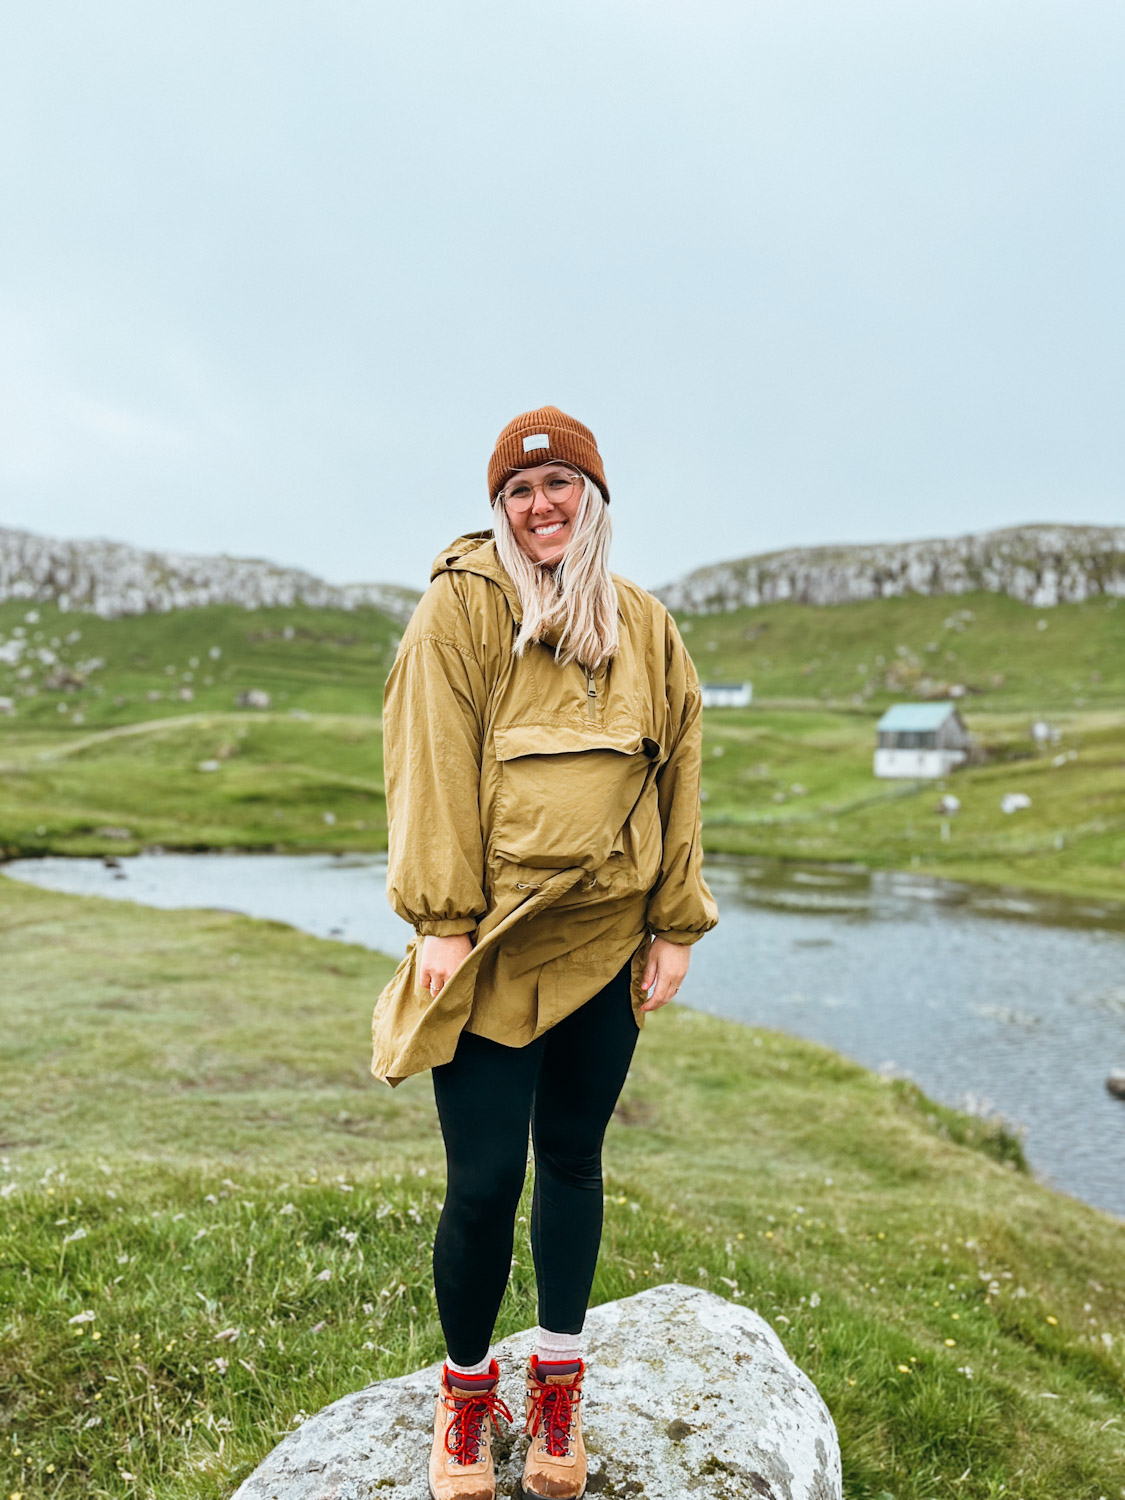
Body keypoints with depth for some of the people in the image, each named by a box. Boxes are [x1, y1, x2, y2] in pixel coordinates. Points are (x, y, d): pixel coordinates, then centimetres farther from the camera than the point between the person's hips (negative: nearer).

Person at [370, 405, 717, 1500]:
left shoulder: (644, 626, 10)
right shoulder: (459, 605, -2)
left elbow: (678, 777, 12)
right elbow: (433, 764, -7)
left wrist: (675, 924, 8)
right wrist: (443, 916, -13)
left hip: (606, 945, 4)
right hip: (492, 947, -3)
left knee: (572, 1159, 14)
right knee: (485, 1181, -2)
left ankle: (559, 1381, 33)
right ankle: (466, 1387, 24)